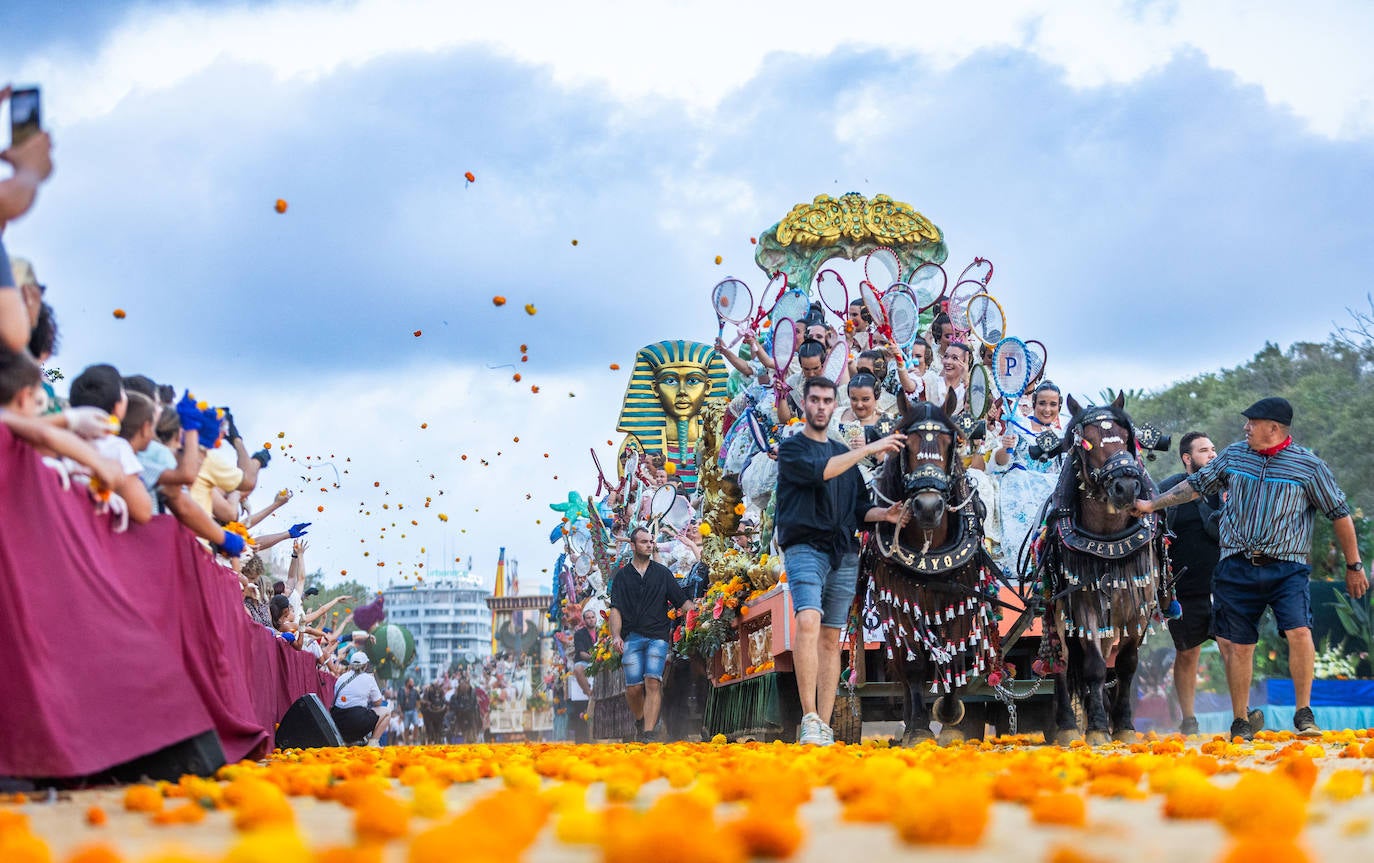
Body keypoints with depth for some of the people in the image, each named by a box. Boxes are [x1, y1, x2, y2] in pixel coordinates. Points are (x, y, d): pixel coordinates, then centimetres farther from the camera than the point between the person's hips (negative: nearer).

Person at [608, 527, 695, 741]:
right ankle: (640, 719, 23)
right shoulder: (622, 575, 12)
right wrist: (616, 636, -11)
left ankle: (649, 733, -16)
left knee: (653, 682, -15)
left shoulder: (662, 573, 13)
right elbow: (616, 609, 4)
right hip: (632, 637, 0)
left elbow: (682, 601, 11)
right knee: (634, 687, -6)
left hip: (658, 636, 0)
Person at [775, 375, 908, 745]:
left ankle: (824, 726, 4)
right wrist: (870, 448, -15)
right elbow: (820, 471, -17)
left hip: (844, 554, 5)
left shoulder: (843, 453, 22)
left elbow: (859, 508, 20)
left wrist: (884, 514, -1)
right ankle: (809, 719, -29)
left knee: (831, 638, 3)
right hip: (805, 548, -5)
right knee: (808, 622, -25)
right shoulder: (792, 448, 4)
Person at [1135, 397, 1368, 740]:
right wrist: (1151, 504, 13)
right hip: (1237, 567, 3)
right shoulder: (1234, 455, 7)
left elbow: (1339, 515, 4)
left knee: (1299, 632, -20)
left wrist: (1354, 566, 7)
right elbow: (1195, 485, 17)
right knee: (1238, 645, 4)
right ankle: (1240, 722, 17)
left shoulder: (1309, 466, -3)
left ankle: (1303, 713, -4)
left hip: (1287, 569, -3)